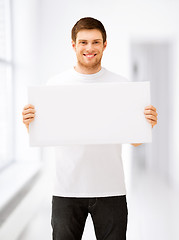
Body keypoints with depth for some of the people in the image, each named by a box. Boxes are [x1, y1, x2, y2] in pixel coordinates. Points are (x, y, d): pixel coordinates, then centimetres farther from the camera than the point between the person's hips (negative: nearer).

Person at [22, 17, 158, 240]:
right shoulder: (55, 84, 3)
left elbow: (134, 140, 4)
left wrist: (147, 124, -16)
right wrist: (29, 122, -16)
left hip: (111, 190, 0)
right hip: (66, 190, 0)